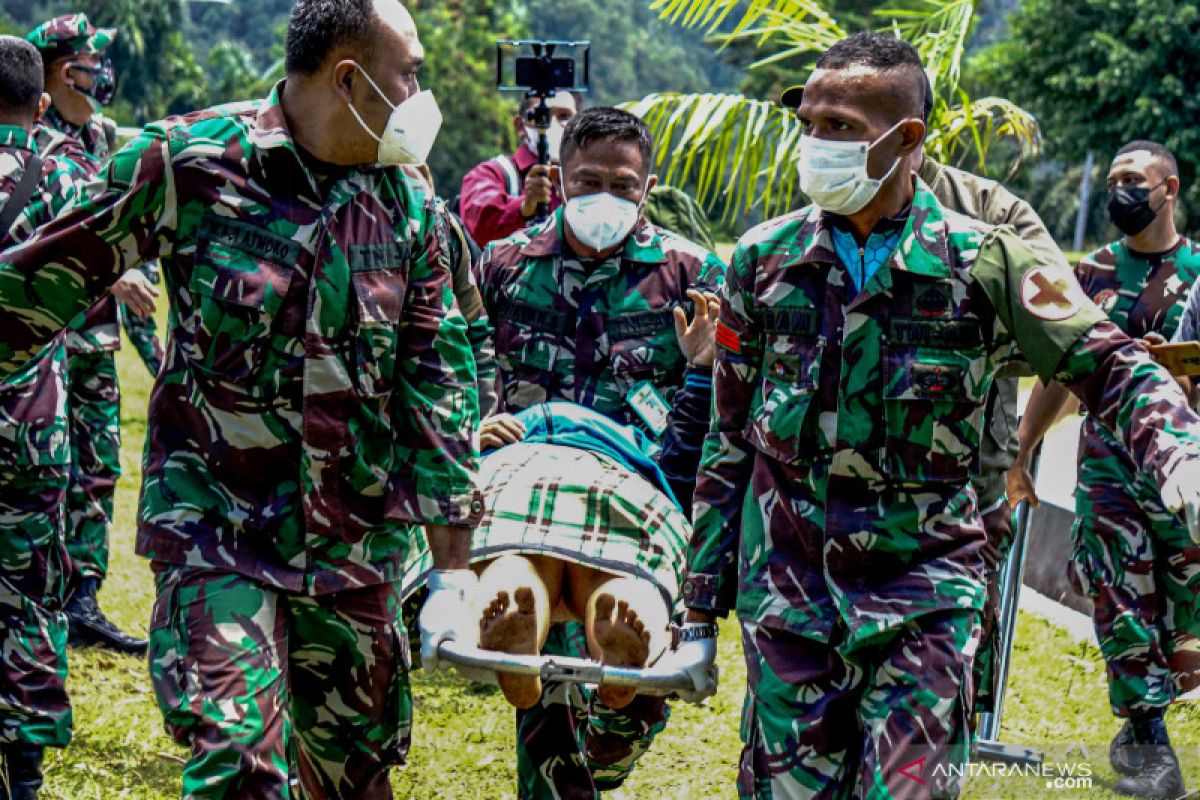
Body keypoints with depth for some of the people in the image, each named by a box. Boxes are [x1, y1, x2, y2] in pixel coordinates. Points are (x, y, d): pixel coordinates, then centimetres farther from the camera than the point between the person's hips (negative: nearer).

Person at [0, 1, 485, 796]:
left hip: (357, 543, 4)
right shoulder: (189, 161, -10)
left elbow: (437, 380, 7)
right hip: (216, 529, -4)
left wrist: (454, 566, 6)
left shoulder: (405, 201, 3)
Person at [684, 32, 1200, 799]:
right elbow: (730, 441, 9)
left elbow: (1109, 366, 0)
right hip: (787, 584, 2)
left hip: (924, 589, -2)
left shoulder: (983, 262, -5)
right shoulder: (765, 258, 3)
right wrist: (701, 604, 9)